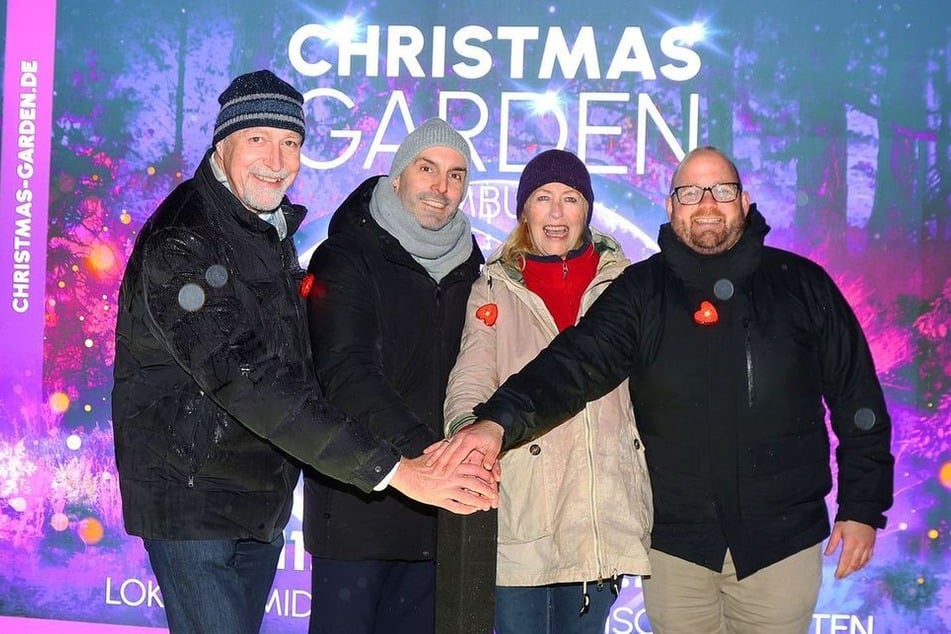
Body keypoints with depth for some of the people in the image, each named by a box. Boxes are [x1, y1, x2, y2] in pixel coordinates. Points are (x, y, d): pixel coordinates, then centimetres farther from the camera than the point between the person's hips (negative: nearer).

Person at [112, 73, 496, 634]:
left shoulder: (273, 229, 9)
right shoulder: (180, 243, -20)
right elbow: (247, 379, -30)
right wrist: (392, 469, -33)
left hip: (265, 501, 8)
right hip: (193, 499, -8)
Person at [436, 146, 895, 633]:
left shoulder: (803, 285, 1)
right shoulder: (640, 292, -1)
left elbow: (858, 401, 5)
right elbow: (576, 362, -16)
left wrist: (861, 507, 3)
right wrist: (500, 421, -33)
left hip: (783, 540, 0)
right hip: (674, 543, 0)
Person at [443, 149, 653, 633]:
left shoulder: (620, 279, 11)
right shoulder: (494, 287, 7)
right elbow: (471, 377, -5)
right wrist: (469, 429, -26)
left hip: (604, 511, 2)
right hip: (522, 510, -1)